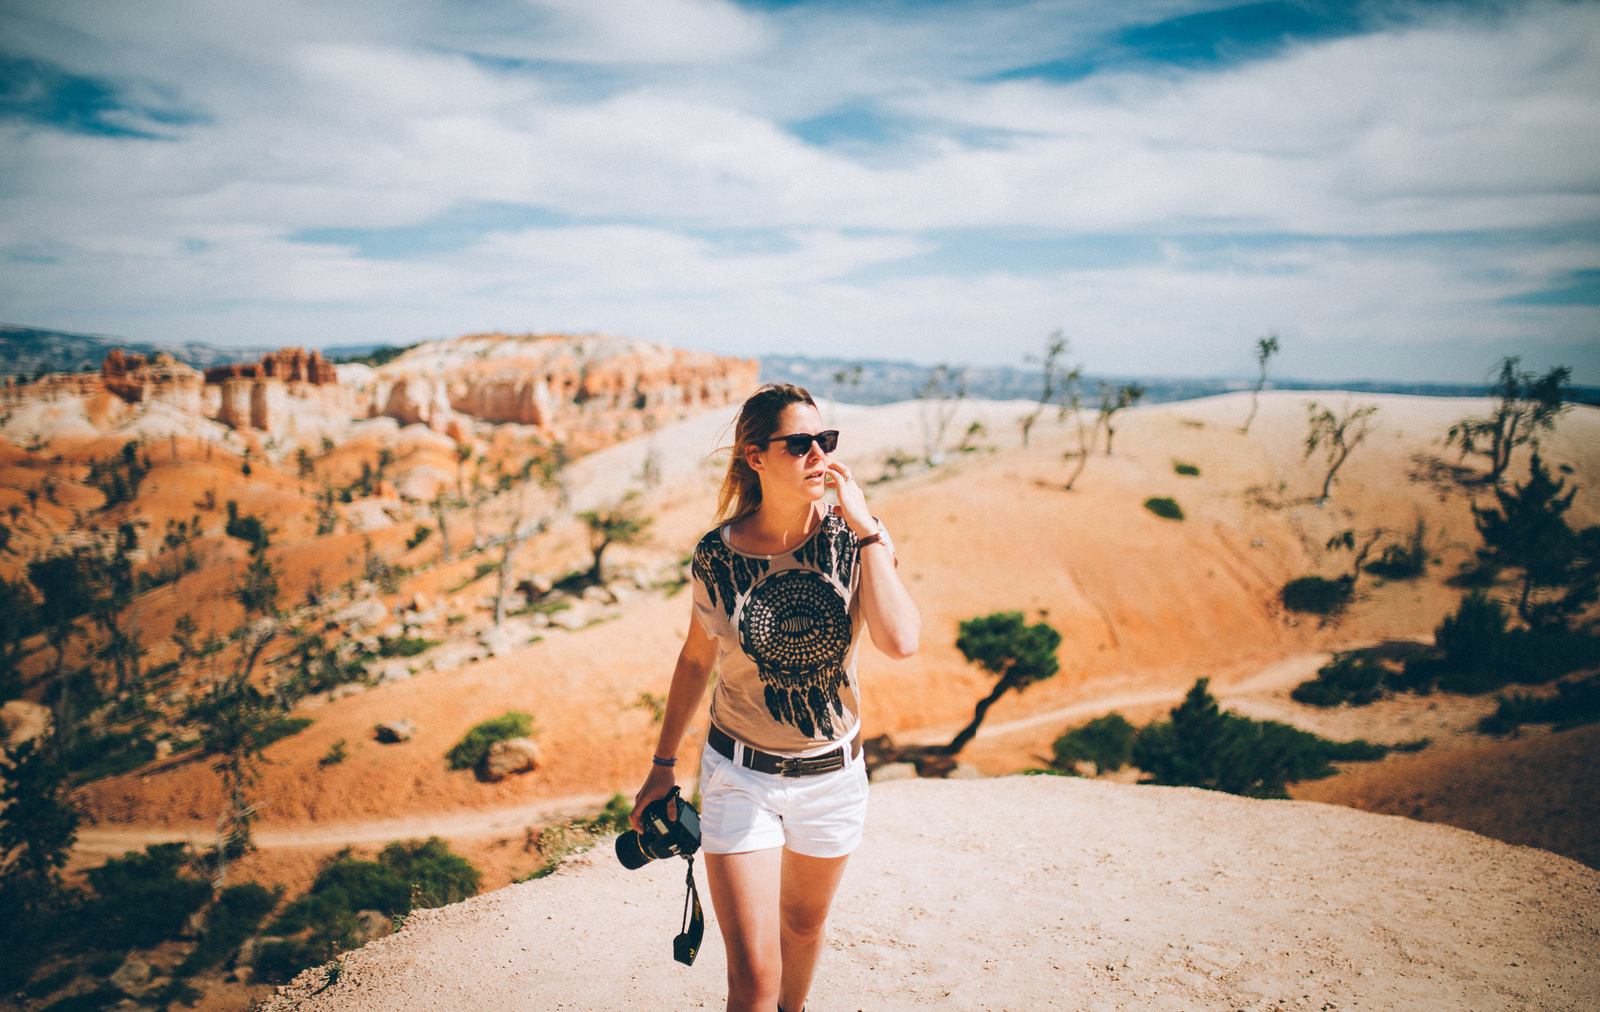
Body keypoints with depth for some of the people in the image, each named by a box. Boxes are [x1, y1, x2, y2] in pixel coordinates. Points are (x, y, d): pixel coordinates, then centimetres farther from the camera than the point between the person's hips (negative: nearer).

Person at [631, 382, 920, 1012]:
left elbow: (900, 642, -29)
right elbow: (696, 658, 3)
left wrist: (866, 528, -26)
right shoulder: (718, 554, -13)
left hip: (832, 774, 2)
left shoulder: (855, 539, -13)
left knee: (803, 923, 26)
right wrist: (663, 764, 10)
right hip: (741, 775, -1)